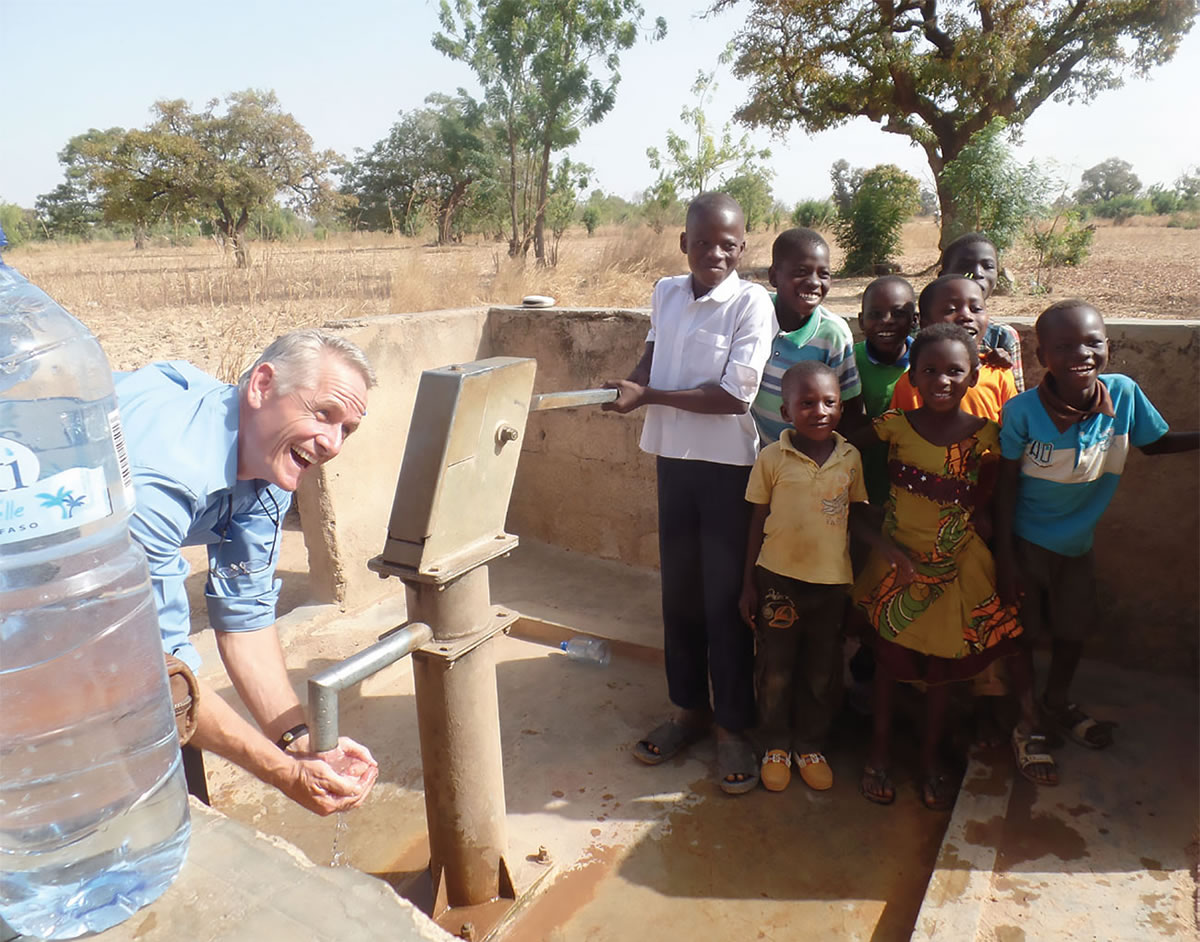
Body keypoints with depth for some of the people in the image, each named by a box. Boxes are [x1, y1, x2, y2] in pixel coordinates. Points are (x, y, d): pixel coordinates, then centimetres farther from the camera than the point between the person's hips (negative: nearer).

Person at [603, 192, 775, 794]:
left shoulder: (751, 303, -11)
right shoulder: (665, 292, 5)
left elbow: (735, 395, -18)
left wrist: (648, 396, -17)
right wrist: (628, 386, -2)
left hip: (728, 466, -5)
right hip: (674, 458, 5)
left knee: (725, 599, 2)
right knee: (678, 592, 13)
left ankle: (733, 727, 20)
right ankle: (689, 708, 32)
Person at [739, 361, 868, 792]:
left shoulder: (850, 458, -1)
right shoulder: (772, 458, -8)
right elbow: (757, 523, -2)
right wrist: (748, 585, -1)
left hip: (831, 581, 2)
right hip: (778, 579, -2)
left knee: (822, 672, 14)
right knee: (775, 671, 10)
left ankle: (810, 745, 34)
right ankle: (775, 746, 30)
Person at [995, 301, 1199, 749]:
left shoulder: (1123, 393, -16)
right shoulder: (1023, 410, -25)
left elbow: (1156, 442, 3)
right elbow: (1007, 484, -16)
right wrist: (1004, 557, -14)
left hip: (1079, 540, 4)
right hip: (1025, 539, -4)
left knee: (1073, 627, 21)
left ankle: (1058, 702, 48)